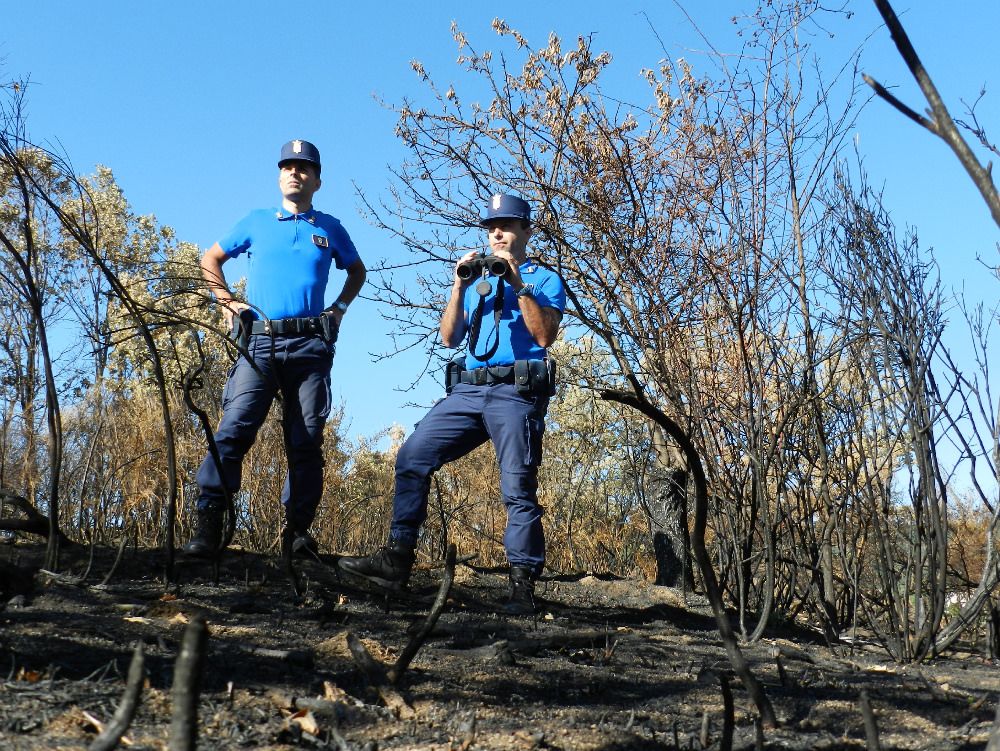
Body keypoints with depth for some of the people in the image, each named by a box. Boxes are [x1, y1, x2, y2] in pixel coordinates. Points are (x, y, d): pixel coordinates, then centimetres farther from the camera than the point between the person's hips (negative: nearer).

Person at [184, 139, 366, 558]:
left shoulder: (330, 228, 15)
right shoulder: (256, 222, 14)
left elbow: (357, 272, 30)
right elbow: (210, 260, 24)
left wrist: (339, 308, 14)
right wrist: (227, 302, 11)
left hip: (310, 346, 1)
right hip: (260, 342, -1)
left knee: (305, 441, 1)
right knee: (234, 429, -15)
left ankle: (297, 530, 8)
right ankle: (207, 526, -16)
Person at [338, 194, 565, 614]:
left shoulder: (544, 279, 11)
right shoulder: (477, 280, 25)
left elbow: (545, 335, -6)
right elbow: (449, 339, 15)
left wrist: (518, 284, -9)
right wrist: (458, 286, 5)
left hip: (516, 392, -5)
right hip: (468, 390, 5)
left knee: (518, 491, -8)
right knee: (412, 457, -8)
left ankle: (522, 586, -2)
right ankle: (397, 557, -6)